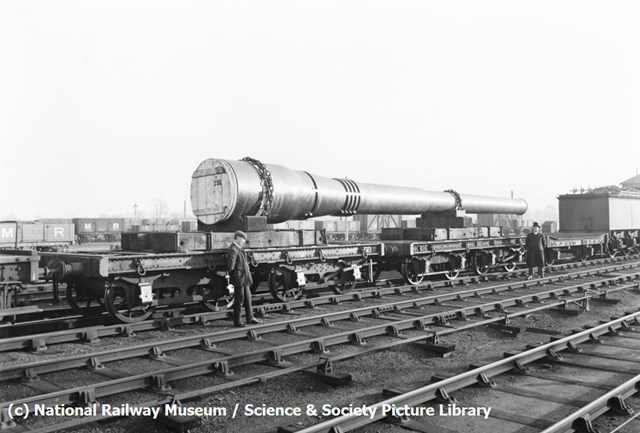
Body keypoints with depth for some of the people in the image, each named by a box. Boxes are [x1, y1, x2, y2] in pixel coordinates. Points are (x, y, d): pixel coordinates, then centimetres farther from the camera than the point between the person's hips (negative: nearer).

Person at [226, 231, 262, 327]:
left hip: (245, 278, 10)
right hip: (238, 279, -9)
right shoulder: (233, 250, -17)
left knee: (248, 298, 16)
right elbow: (230, 265, -23)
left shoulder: (240, 249, 14)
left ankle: (250, 318, 27)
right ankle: (237, 321, 10)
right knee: (239, 300, 0)